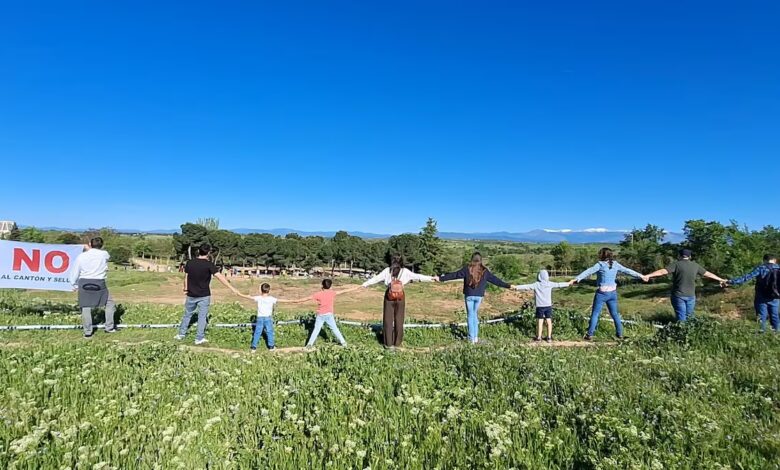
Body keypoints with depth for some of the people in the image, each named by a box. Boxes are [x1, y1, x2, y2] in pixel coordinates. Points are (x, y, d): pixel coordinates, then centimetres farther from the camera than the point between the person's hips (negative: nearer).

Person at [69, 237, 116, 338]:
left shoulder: (81, 256, 2)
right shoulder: (104, 254, -1)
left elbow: (74, 272, 7)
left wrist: (74, 285, 20)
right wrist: (90, 250, 26)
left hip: (84, 283, 1)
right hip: (99, 283, -1)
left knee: (86, 307, 6)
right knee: (109, 303, 14)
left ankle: (87, 332, 9)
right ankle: (109, 327, 14)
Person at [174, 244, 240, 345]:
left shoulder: (189, 263, -2)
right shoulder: (209, 265, -16)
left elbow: (186, 277, 7)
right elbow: (220, 277, -22)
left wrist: (186, 289, 21)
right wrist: (232, 288, -24)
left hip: (191, 295, 4)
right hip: (204, 296, -4)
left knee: (187, 314, 21)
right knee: (202, 317, 6)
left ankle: (181, 334, 31)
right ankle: (199, 338, 11)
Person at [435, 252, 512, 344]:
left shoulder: (467, 269, -5)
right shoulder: (485, 271, 0)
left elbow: (454, 275, -4)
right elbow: (495, 279, 5)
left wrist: (440, 278, 2)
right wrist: (508, 286, 15)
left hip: (469, 295, -2)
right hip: (479, 296, 2)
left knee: (470, 315, 7)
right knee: (475, 315, 16)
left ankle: (472, 338, 7)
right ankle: (475, 336, 16)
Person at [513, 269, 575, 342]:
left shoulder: (536, 285, -10)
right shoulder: (550, 284, -1)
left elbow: (526, 286, -16)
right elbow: (559, 284, 12)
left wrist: (516, 287, -14)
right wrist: (568, 283, 27)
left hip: (540, 306, -2)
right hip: (548, 306, 3)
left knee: (540, 322, 4)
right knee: (549, 321, 10)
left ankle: (539, 338, 10)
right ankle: (549, 337, 16)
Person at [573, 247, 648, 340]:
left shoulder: (600, 265, -10)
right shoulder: (615, 264, 4)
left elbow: (588, 272, -19)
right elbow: (628, 271, 14)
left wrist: (577, 279, -26)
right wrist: (641, 276, 26)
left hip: (602, 293, -5)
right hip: (612, 293, 5)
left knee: (595, 314, 2)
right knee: (615, 314, 18)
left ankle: (590, 335, 2)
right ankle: (620, 334, 26)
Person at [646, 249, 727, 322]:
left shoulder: (677, 264, -8)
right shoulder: (695, 265, 5)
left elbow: (662, 271, -20)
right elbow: (708, 274, 17)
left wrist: (648, 276, -24)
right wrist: (720, 279, 33)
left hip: (679, 295, -4)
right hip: (691, 296, 4)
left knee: (681, 320, -2)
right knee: (689, 318, 13)